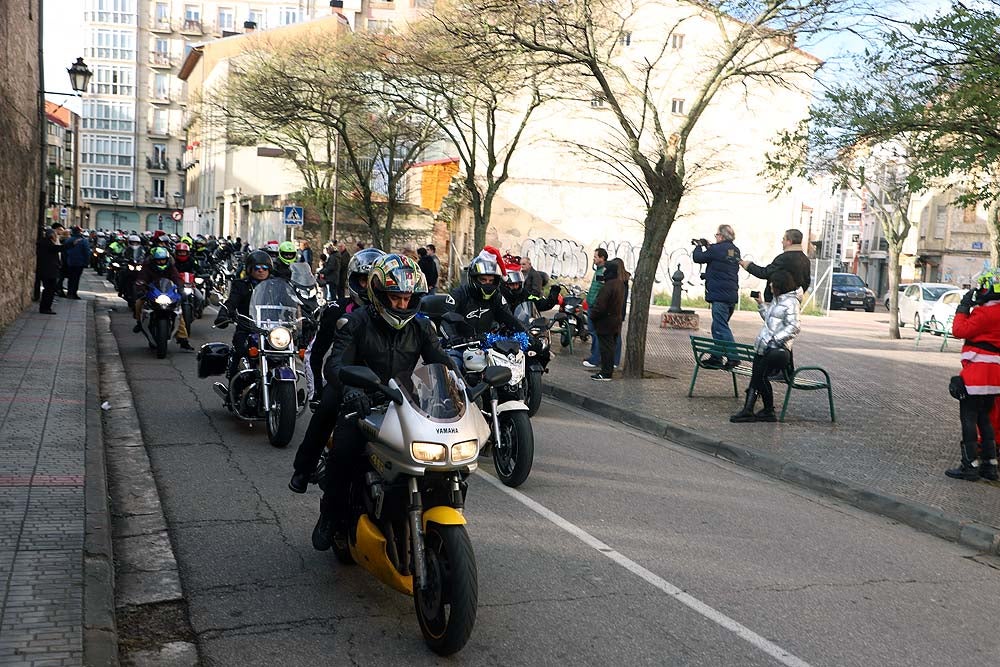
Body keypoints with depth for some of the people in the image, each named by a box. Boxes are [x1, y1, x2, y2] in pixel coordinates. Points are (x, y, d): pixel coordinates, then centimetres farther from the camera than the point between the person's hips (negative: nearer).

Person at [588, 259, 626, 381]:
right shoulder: (620, 284, 9)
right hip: (616, 321, 9)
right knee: (610, 347, 14)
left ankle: (605, 373, -1)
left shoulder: (608, 286, -23)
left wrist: (592, 316, -10)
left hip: (605, 322, -9)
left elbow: (600, 306, -22)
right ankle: (608, 371, 21)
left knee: (606, 347, -4)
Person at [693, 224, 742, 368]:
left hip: (719, 295, -9)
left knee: (721, 327, -8)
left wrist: (698, 247, 16)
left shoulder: (717, 249, -12)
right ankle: (716, 357, 20)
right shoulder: (735, 251, 12)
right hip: (732, 295, 9)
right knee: (717, 327, 16)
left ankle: (733, 357, -14)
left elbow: (698, 258, -2)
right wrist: (708, 246, 24)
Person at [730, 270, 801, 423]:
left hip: (776, 348, -9)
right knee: (755, 376, -1)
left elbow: (793, 328, -19)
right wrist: (760, 304, 24)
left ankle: (769, 411, 1)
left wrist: (775, 338, -24)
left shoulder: (791, 302, -10)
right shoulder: (777, 299, 19)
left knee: (760, 376, -14)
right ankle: (748, 410, -6)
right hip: (763, 347, 9)